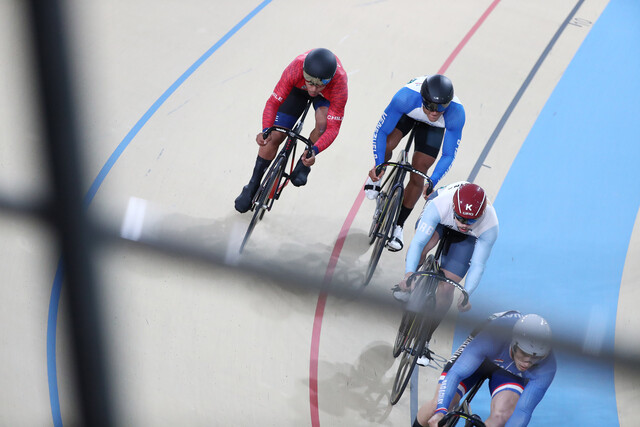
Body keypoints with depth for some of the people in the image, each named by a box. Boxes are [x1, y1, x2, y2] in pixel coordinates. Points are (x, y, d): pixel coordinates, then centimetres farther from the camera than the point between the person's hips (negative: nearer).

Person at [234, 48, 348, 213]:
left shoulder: (340, 84, -42)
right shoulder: (295, 69, -42)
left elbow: (333, 128, -39)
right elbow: (273, 102, -33)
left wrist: (314, 151, -55)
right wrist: (266, 130, -49)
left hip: (327, 95, -1)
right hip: (298, 88, 1)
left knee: (323, 123, -33)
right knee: (274, 136, -6)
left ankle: (303, 163, -4)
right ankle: (253, 186, 14)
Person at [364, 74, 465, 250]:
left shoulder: (456, 113, -41)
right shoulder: (406, 97, -44)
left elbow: (448, 155, -29)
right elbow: (381, 131, -30)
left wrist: (432, 182, -41)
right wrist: (378, 165, -38)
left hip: (434, 127, 0)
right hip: (408, 113, 0)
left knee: (417, 176, -6)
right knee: (387, 145, -27)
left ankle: (398, 225, 13)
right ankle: (377, 175, 10)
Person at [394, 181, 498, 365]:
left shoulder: (490, 227, -39)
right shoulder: (439, 205, -43)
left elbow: (478, 265, -29)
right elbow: (418, 241, -41)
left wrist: (466, 294, -41)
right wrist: (409, 273, -54)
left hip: (468, 237, 0)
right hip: (441, 221, 0)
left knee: (446, 287, -10)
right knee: (426, 242, -37)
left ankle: (424, 339, 9)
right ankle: (407, 281, -4)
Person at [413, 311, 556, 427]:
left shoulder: (546, 367, -35)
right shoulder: (492, 337, -42)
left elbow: (523, 411, -32)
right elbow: (455, 373, -43)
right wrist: (441, 411, -57)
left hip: (511, 373, 1)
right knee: (437, 405, -20)